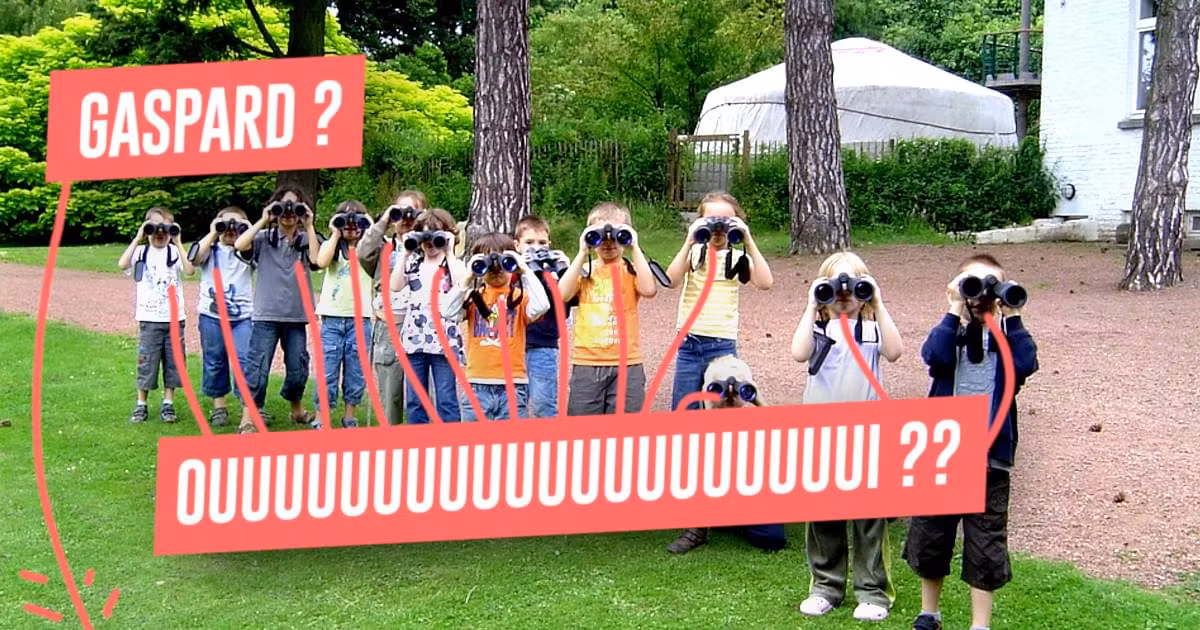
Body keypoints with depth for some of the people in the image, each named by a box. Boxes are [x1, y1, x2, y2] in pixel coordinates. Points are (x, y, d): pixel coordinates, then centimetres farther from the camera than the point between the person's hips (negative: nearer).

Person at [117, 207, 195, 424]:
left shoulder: (175, 252, -1)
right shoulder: (141, 252, 1)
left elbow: (190, 270, -20)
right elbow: (122, 265, -19)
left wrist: (178, 243, -18)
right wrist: (137, 239, -17)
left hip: (174, 318, 1)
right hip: (149, 319, -1)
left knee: (173, 362, 7)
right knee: (146, 363, 4)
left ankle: (168, 404, 18)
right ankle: (141, 405, 15)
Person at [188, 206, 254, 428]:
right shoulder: (210, 249, 9)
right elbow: (194, 258, -12)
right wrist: (213, 234, -8)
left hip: (243, 315, -1)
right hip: (212, 314, 1)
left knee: (245, 359, -10)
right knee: (214, 361, 9)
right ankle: (218, 406, 22)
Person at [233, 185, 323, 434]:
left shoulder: (306, 240, 7)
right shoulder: (264, 238, 2)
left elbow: (316, 260, -13)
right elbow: (239, 245, -16)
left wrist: (309, 227, -10)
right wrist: (263, 221, -11)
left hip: (296, 315, 2)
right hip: (267, 314, -2)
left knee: (298, 368, 10)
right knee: (258, 367, -5)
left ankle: (297, 410, 32)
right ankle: (248, 418, 1)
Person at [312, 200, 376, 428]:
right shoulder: (331, 245, 10)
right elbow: (321, 262, -13)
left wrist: (367, 232, -8)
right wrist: (336, 234, -7)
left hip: (360, 318, 1)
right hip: (332, 317, 0)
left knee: (356, 370, 6)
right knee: (327, 370, -2)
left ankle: (349, 415, 17)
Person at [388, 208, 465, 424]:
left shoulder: (454, 264, 4)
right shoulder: (412, 263, 14)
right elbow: (395, 286, -1)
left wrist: (449, 252, -10)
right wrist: (406, 253, 1)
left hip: (444, 340, -4)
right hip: (414, 339, 4)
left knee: (446, 400, -1)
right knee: (414, 400, 7)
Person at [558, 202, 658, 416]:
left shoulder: (632, 270, 6)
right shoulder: (584, 270, 10)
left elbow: (649, 290, -15)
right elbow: (562, 294, -9)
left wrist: (635, 248, -11)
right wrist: (583, 253, -8)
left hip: (626, 364, -1)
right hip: (587, 362, 1)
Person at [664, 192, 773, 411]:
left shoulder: (738, 258, 2)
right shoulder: (693, 253, 2)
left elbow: (765, 282, -14)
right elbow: (671, 280, -15)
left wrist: (749, 242, -15)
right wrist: (689, 242, -18)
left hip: (723, 344, 0)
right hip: (689, 343, 1)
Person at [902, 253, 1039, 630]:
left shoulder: (1006, 335, 3)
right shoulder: (948, 331, 3)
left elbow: (1026, 364, -17)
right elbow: (935, 355, -19)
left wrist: (1012, 317, -15)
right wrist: (954, 312, -19)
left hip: (991, 457, -1)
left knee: (985, 545, 5)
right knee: (930, 535, 13)